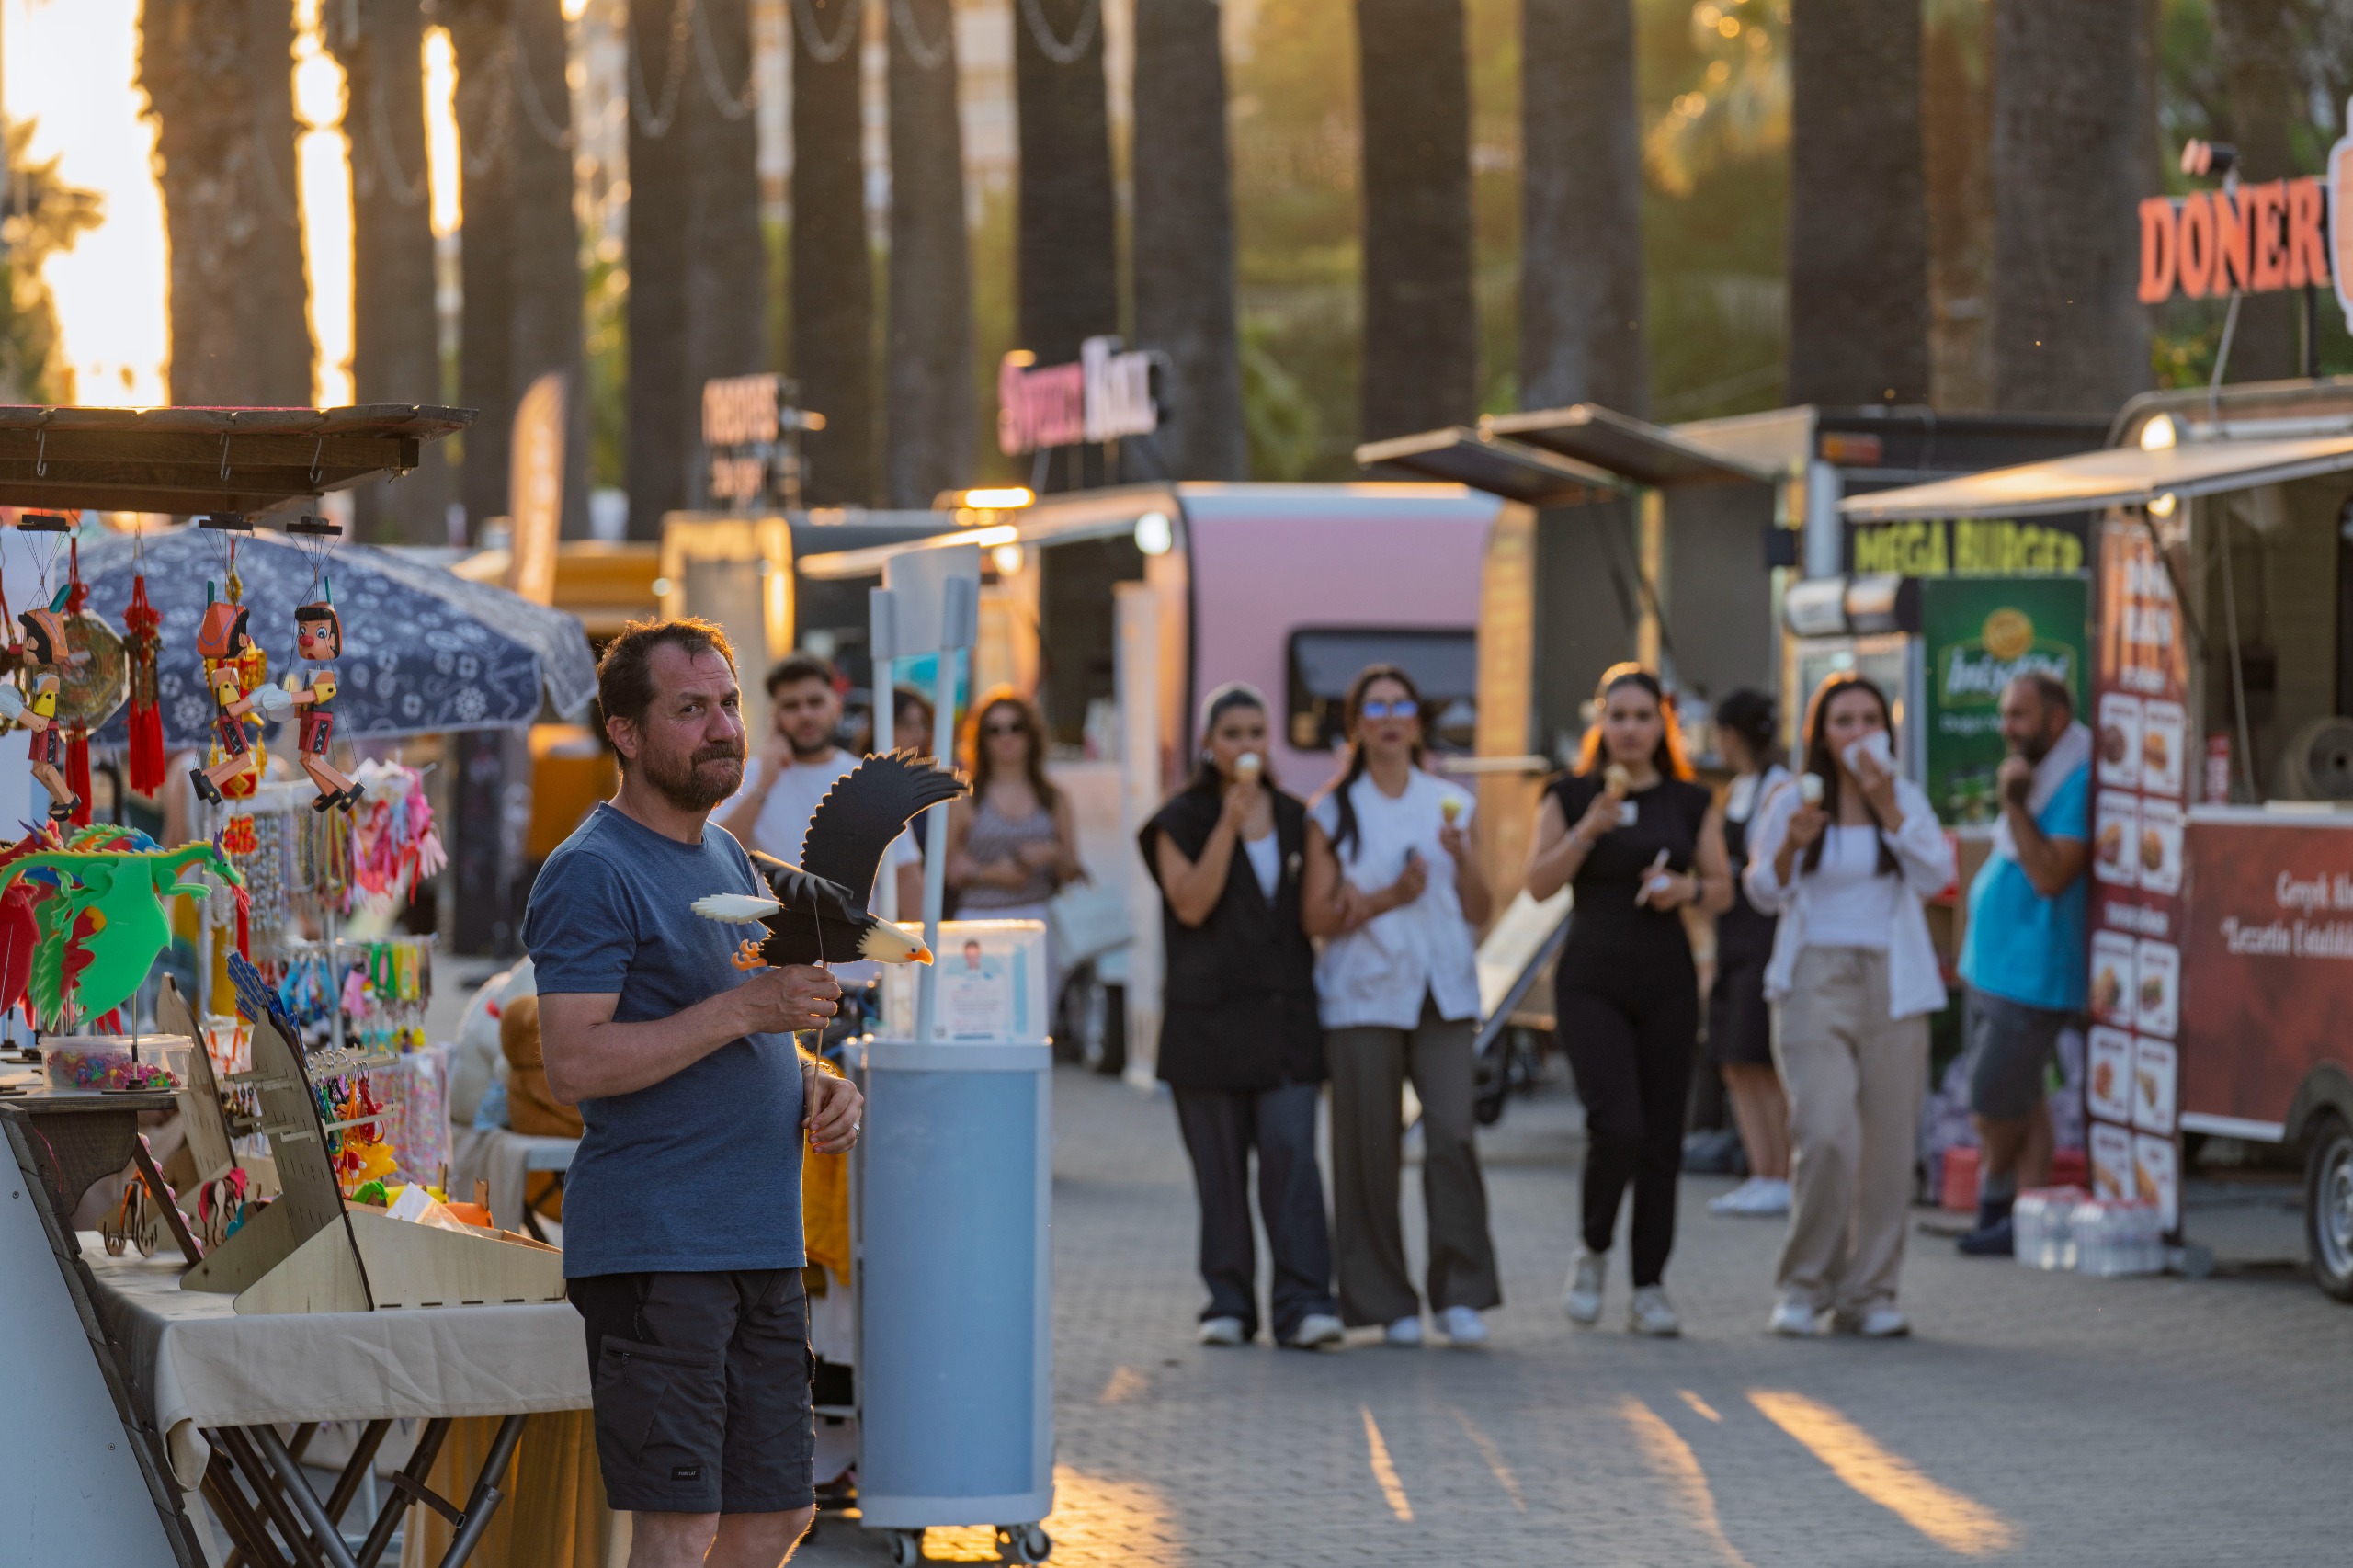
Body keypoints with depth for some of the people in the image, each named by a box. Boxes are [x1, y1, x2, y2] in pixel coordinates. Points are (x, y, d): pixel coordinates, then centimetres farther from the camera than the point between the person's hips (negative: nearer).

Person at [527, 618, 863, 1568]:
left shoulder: (726, 857, 18)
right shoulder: (591, 874, -10)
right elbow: (574, 1067, -20)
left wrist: (814, 1088, 6)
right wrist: (746, 1008, -22)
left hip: (761, 1241, 9)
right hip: (652, 1245, -9)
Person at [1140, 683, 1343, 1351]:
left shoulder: (1294, 819, 13)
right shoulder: (1182, 821, 2)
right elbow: (1191, 904, -13)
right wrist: (1230, 821, -17)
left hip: (1284, 1018, 2)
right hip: (1208, 1015, -2)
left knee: (1291, 1153, -10)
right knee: (1220, 1165, 1)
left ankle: (1303, 1303, -15)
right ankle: (1229, 1302, 8)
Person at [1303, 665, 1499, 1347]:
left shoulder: (1450, 804, 13)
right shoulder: (1333, 812, 7)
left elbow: (1478, 910, 13)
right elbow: (1316, 915, 2)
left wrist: (1461, 857, -6)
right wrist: (1385, 898, -12)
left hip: (1441, 991, 1)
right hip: (1362, 996, -1)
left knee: (1452, 1132, -12)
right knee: (1370, 1145, -3)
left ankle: (1460, 1296, -9)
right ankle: (1386, 1301, 4)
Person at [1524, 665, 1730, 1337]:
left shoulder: (1692, 802, 9)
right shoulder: (1570, 796, 4)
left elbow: (1723, 889, 12)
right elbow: (1538, 884, -4)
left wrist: (1689, 889, -10)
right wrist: (1587, 830, -17)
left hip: (1668, 980, 3)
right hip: (1592, 979, -3)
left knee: (1662, 1139, 2)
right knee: (1617, 1128, -17)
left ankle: (1649, 1288, 9)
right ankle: (1593, 1252, 8)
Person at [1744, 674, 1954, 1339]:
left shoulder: (1906, 799, 9)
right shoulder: (1792, 802, 5)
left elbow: (1936, 877, -3)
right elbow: (1764, 895, 2)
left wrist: (1888, 809, -11)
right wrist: (1791, 845, -17)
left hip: (1893, 984, 2)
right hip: (1816, 980, -2)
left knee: (1888, 1142, -2)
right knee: (1826, 1134, -16)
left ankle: (1869, 1293, 7)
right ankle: (1804, 1287, -2)